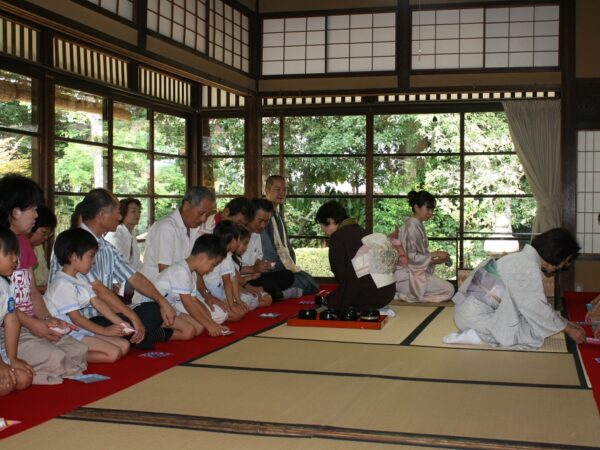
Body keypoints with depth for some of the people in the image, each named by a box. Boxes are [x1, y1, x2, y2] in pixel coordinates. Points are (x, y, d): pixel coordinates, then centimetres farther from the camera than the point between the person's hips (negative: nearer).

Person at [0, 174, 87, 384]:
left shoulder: (23, 241, 17)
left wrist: (47, 319, -1)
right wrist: (31, 323, -19)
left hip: (30, 325, 9)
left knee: (79, 352, -5)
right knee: (54, 360, -26)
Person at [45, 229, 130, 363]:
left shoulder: (80, 279, 13)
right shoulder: (62, 284, -18)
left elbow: (98, 302, 9)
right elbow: (76, 318, -19)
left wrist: (121, 323, 0)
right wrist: (104, 330, -15)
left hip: (81, 330, 10)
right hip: (66, 335, -10)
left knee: (124, 345, 0)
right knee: (113, 353, -20)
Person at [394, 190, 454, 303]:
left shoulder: (417, 225, 13)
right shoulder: (412, 227, -16)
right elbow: (412, 258, -21)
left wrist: (436, 261, 6)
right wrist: (434, 254, -14)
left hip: (414, 273, 10)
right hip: (408, 277, -10)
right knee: (448, 289, -10)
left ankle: (403, 293, 9)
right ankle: (403, 295, -9)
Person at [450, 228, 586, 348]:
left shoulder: (525, 258, 12)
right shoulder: (530, 268, -17)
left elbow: (538, 303, 19)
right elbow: (538, 309, -14)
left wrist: (566, 322, 18)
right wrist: (569, 329, -3)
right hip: (476, 315, -10)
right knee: (534, 335, -11)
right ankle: (476, 336, -13)